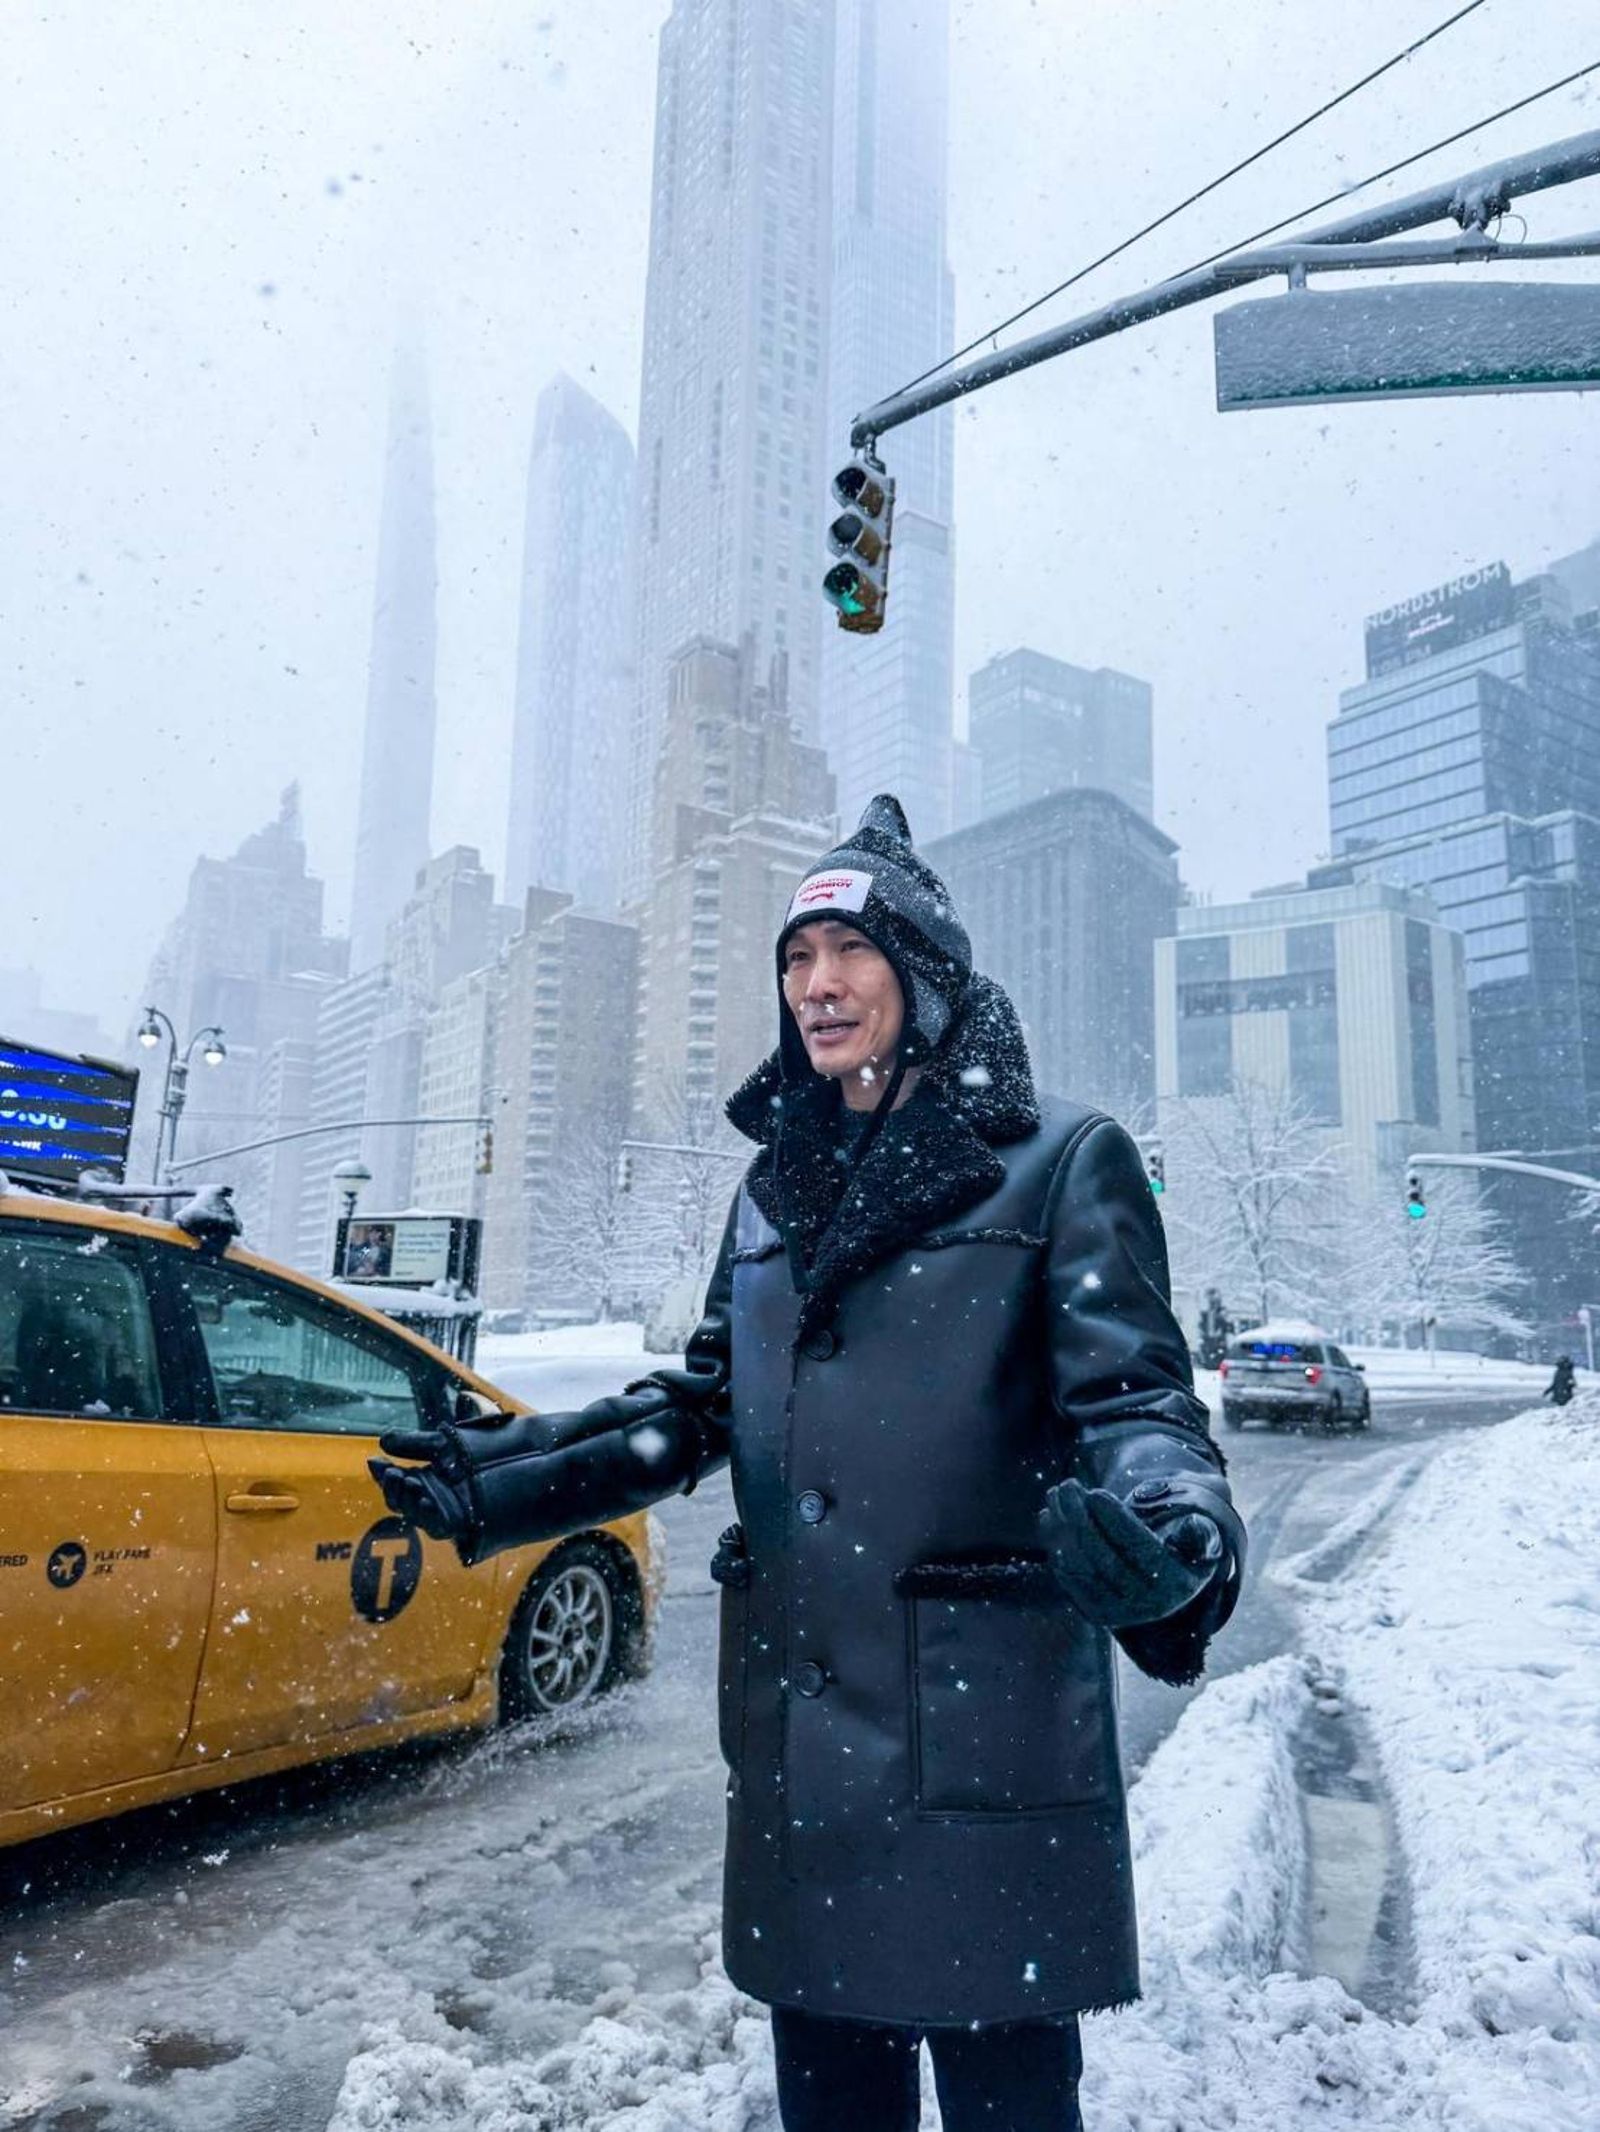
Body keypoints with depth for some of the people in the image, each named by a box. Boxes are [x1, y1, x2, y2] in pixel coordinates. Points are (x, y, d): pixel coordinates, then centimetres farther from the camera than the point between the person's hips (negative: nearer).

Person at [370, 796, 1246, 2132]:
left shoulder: (1061, 1160, -4)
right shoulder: (776, 1186, 12)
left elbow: (1130, 1395, -11)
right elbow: (700, 1407, 14)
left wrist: (1165, 1525, -33)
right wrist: (501, 1480, 5)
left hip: (985, 1730, -5)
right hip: (796, 1727, 5)